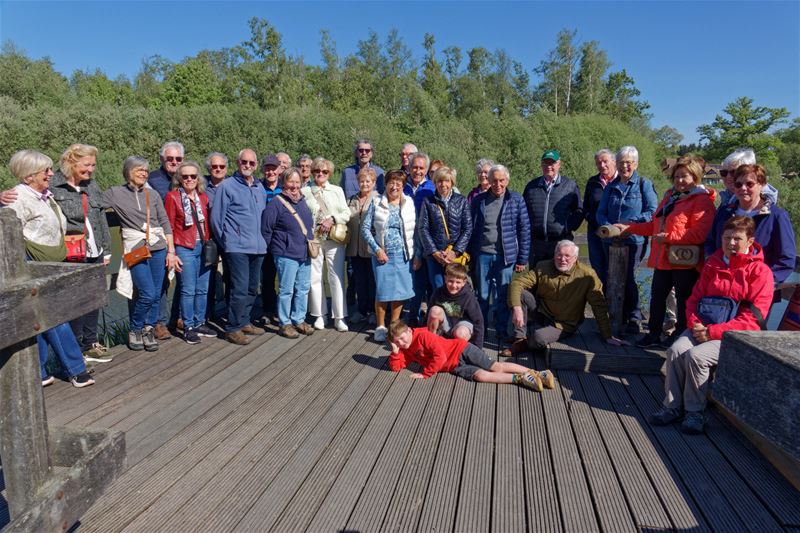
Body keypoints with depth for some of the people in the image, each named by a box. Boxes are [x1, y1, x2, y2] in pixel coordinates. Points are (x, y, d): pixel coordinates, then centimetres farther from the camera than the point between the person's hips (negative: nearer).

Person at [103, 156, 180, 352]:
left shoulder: (153, 194, 10)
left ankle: (149, 330, 21)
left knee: (156, 294, 4)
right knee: (148, 294, -10)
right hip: (135, 249, -3)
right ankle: (135, 330, 13)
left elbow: (165, 223, 9)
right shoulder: (115, 193, 4)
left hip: (158, 247, 3)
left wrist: (171, 251, 5)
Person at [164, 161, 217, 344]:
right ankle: (188, 327, 11)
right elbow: (169, 226, -3)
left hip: (204, 247, 5)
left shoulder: (203, 197, 11)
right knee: (188, 290, -1)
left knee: (202, 289, 10)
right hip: (185, 248, -5)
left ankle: (199, 323, 24)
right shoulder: (172, 197, -2)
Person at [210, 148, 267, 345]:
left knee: (252, 289, 14)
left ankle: (244, 322, 27)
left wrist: (263, 239, 15)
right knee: (240, 289, -10)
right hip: (238, 248, -7)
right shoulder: (227, 187, -5)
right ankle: (233, 329, 1)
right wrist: (226, 242, 2)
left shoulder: (260, 188, 14)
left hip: (258, 247, 7)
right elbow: (216, 219, -4)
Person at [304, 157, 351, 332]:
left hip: (334, 239, 0)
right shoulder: (305, 192, 6)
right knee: (315, 277, 3)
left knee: (337, 277, -2)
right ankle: (320, 315, 15)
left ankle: (339, 317, 4)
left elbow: (346, 214, 6)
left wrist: (333, 219, -10)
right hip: (313, 239, 0)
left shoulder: (337, 190, 11)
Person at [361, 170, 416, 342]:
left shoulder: (409, 203, 5)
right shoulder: (376, 203, 0)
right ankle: (381, 327, 16)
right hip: (382, 254, -2)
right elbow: (365, 227, -1)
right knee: (383, 291, 0)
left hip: (402, 255, 2)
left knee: (400, 291, 5)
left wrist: (416, 254, 2)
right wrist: (377, 249, -8)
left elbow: (414, 229, 6)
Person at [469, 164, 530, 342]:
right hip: (482, 255, 1)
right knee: (482, 295, 10)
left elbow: (524, 230, -1)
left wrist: (522, 259, -4)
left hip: (506, 256, -1)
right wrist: (470, 255, 2)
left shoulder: (516, 200, -1)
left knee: (503, 296, 7)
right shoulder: (479, 200, 3)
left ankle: (501, 330, 20)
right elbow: (472, 229, 6)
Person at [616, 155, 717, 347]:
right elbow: (655, 225, 22)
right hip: (662, 259, 8)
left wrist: (669, 237, -23)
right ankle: (654, 333, 25)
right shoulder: (669, 197, 17)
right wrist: (629, 228, 14)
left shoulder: (701, 201, -11)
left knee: (683, 299, 7)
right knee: (657, 296, 13)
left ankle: (680, 335, 21)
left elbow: (700, 234, -22)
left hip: (684, 262, -8)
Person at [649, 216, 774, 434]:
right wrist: (694, 323, -5)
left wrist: (714, 332, -18)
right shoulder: (713, 263, 14)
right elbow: (694, 298, 16)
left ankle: (695, 411, -10)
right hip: (703, 326, 5)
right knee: (676, 349, -22)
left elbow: (752, 317, -10)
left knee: (696, 355, -28)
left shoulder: (760, 271, -3)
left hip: (735, 335, -5)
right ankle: (672, 405, -11)